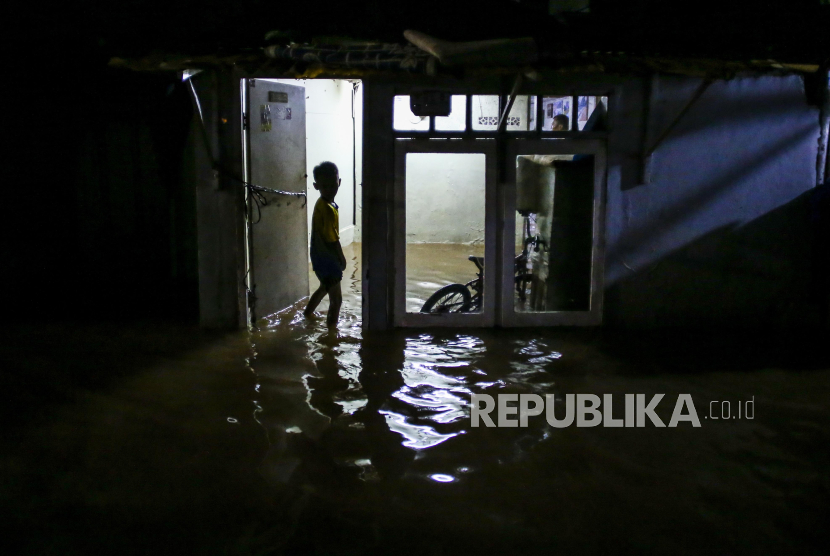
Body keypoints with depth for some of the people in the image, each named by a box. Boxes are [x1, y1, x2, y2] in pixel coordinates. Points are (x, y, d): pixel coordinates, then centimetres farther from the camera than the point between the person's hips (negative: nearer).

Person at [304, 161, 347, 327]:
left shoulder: (323, 204, 4)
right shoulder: (327, 209, -26)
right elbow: (332, 240, -24)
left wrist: (340, 258, 16)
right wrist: (342, 259, -10)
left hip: (322, 257, 10)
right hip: (327, 259, -10)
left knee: (325, 288, 32)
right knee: (336, 299, -1)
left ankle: (308, 313, 51)